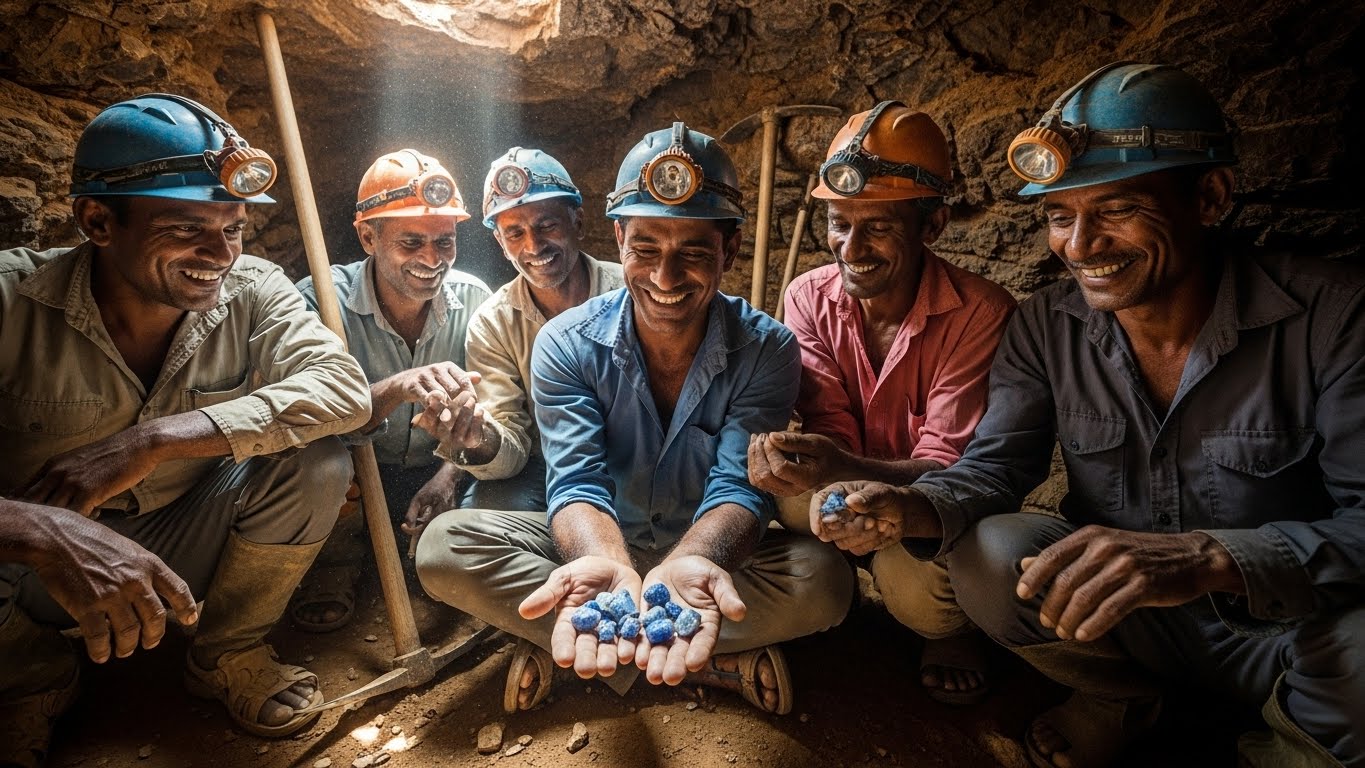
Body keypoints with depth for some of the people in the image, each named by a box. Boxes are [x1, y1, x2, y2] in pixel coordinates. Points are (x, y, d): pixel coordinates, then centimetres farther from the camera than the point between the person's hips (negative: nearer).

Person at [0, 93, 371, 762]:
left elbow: (345, 388, -29)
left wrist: (156, 439, -34)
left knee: (315, 459, -23)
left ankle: (227, 654, 2)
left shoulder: (252, 289, -14)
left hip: (182, 550, 1)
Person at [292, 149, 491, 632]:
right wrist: (397, 388, -51)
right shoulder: (322, 300, -18)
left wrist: (451, 472, -25)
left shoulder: (473, 298, -10)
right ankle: (335, 565, -2)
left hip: (435, 477, 2)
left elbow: (481, 411, -6)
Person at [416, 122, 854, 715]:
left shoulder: (766, 351, -15)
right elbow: (577, 482, -23)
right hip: (598, 544, 1)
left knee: (824, 578, -29)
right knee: (443, 545, -22)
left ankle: (557, 645, -17)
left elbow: (739, 487, -24)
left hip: (709, 550, 0)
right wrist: (607, 565, -47)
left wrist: (688, 564, -47)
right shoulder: (567, 344, -14)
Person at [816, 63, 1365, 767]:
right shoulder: (1046, 327, -7)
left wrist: (1211, 557, -42)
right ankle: (1121, 696, 7)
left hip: (1292, 636, -2)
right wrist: (914, 509, -32)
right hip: (1120, 626, 2)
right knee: (988, 554, -25)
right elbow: (995, 468, -10)